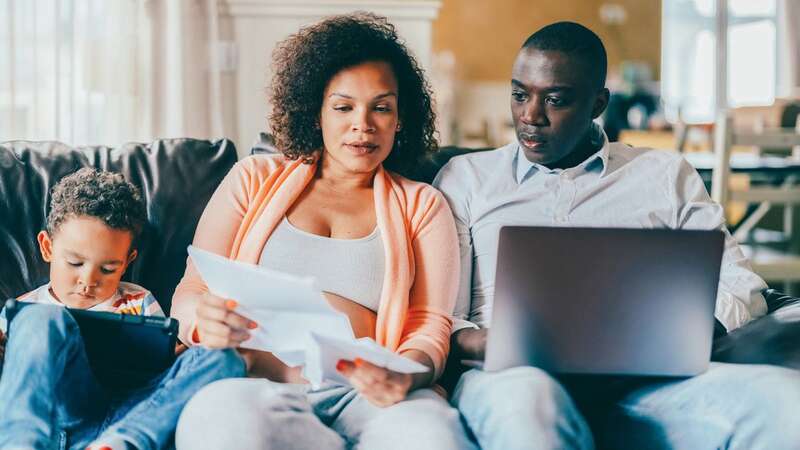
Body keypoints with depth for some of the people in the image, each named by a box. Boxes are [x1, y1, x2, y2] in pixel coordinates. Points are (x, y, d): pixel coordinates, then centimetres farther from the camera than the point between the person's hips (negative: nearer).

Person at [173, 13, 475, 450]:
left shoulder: (421, 205, 19)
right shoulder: (256, 179, 19)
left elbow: (430, 324, 8)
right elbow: (190, 292, 13)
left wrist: (407, 373, -17)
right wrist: (204, 320, -14)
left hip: (363, 395, -2)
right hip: (251, 384, 2)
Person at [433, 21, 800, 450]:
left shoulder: (665, 174, 22)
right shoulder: (466, 177, 19)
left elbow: (740, 290, 15)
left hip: (638, 382, 2)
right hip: (513, 376, -1)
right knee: (525, 397, -42)